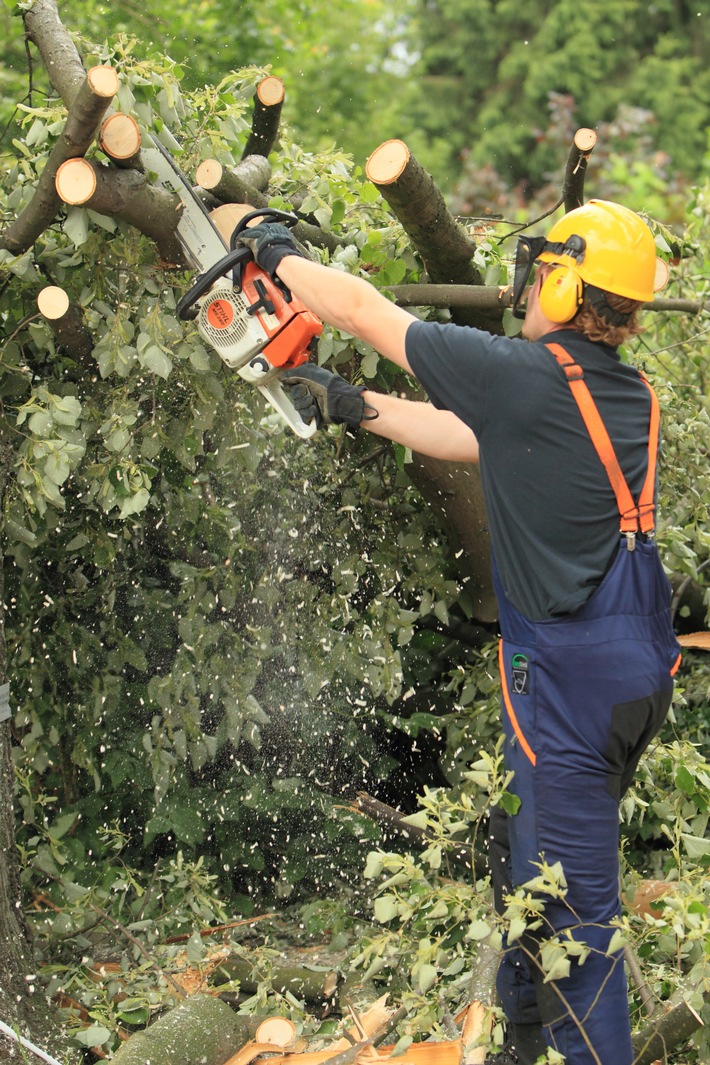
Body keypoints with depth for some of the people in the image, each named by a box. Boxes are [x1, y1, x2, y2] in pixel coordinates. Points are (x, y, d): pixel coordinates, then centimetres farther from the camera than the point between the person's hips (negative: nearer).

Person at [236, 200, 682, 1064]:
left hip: (569, 672, -9)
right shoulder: (631, 397, 7)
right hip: (639, 665, 9)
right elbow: (471, 441, 19)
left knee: (570, 906, -3)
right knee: (524, 859, 25)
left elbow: (368, 312, -4)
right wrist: (354, 406, 22)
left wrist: (278, 255, 11)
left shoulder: (526, 376, -17)